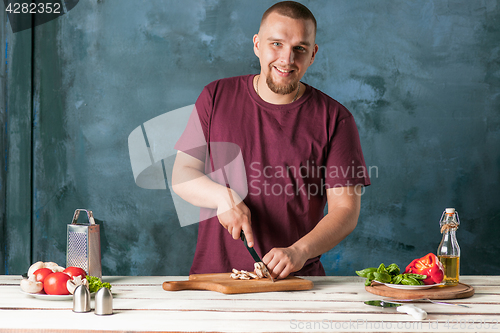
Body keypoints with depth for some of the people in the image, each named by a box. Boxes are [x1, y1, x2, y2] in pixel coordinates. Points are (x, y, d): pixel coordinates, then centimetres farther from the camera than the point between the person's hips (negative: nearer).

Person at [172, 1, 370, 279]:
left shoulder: (335, 119, 2)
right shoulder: (217, 97, 8)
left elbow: (346, 210, -3)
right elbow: (182, 175, 9)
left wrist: (299, 251, -20)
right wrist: (223, 197, -12)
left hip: (296, 280, -1)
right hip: (215, 272, 1)